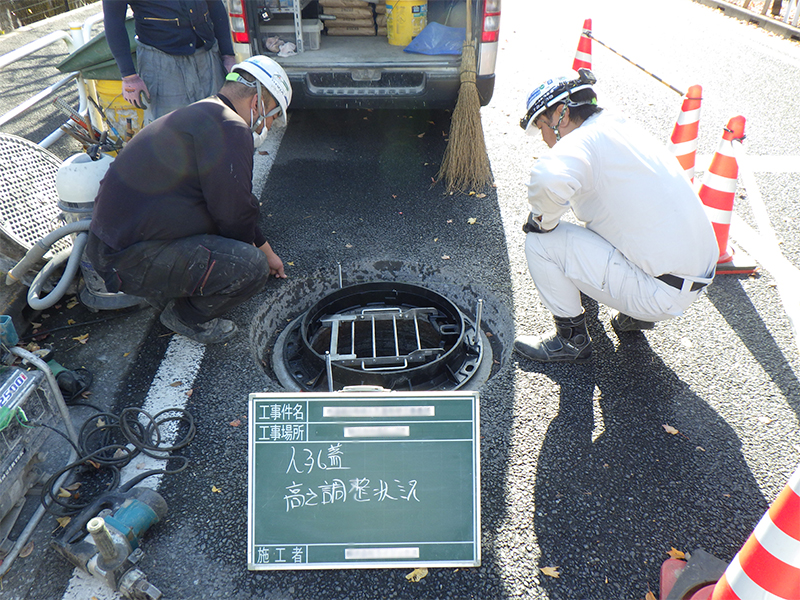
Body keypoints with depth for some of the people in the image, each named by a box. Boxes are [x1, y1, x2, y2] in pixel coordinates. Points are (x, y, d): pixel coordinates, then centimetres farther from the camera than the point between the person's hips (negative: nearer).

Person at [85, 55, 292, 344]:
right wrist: (261, 254, 3)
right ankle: (188, 317, 5)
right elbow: (234, 215, -20)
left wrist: (267, 250, 34)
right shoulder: (229, 128, -17)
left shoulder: (199, 115, 19)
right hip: (133, 259, -11)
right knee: (252, 266, -19)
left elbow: (232, 204, 27)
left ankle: (173, 294, 18)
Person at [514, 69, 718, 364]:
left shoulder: (584, 140, -15)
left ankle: (571, 339, 7)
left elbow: (547, 180, -39)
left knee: (539, 241, -9)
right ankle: (635, 315, 22)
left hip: (662, 295, -9)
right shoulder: (624, 127, 13)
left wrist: (543, 221, -17)